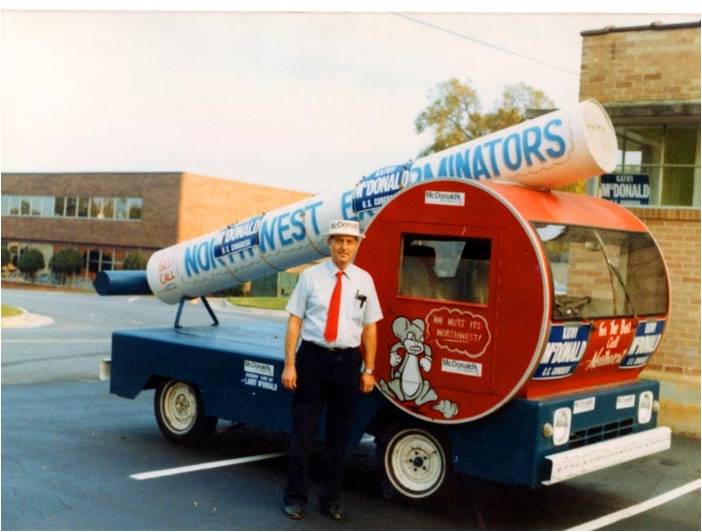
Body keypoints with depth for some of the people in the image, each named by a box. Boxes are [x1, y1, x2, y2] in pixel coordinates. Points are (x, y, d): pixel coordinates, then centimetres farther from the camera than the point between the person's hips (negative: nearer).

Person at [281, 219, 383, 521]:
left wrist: (369, 371, 4)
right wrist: (289, 365, -7)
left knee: (339, 434, 11)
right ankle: (296, 497, 18)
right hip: (313, 356, -2)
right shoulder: (311, 276, -1)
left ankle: (331, 499, 24)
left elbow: (369, 328, 7)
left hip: (347, 361, 2)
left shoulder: (364, 280, 5)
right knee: (303, 431, 3)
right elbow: (295, 321, -1)